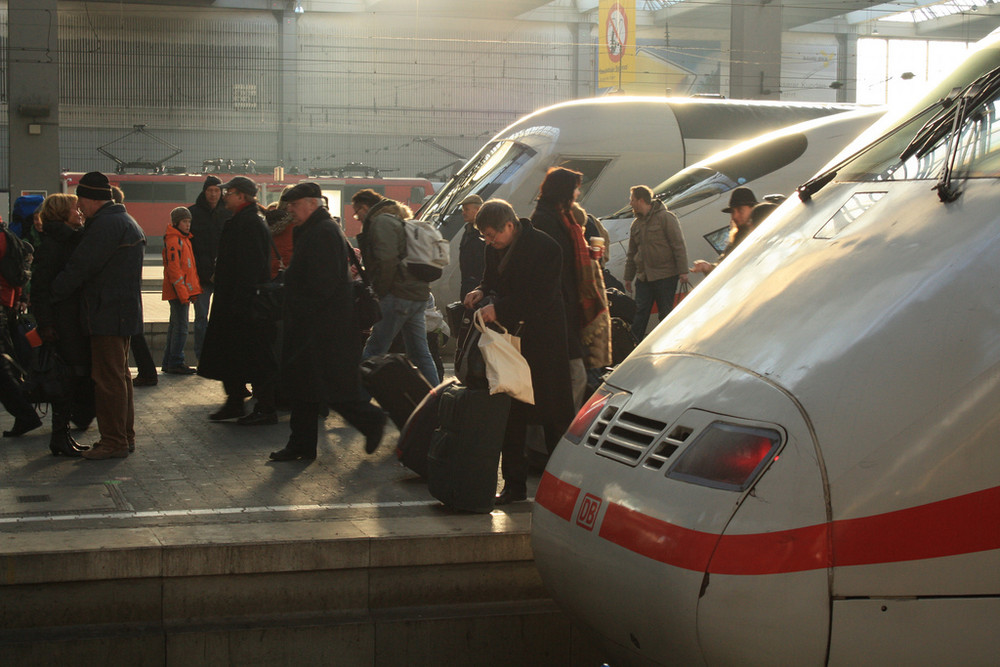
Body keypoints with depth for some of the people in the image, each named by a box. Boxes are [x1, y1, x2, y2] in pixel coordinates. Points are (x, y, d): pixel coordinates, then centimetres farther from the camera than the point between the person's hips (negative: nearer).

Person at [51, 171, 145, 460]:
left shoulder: (105, 225, -16)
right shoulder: (126, 222, 18)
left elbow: (80, 267, -17)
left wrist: (52, 294, -6)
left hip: (108, 314, -11)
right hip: (125, 311, 11)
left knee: (108, 378, -6)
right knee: (119, 375, 16)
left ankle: (114, 442, -3)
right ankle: (125, 436, 23)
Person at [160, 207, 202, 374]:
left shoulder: (184, 239, 18)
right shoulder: (173, 241, -13)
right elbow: (174, 269, -18)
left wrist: (194, 291, 19)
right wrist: (183, 294, -21)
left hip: (183, 291, 10)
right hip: (178, 291, -10)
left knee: (175, 326, 13)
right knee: (181, 327, -9)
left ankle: (169, 363, 19)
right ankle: (176, 363, -5)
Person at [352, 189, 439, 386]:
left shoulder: (380, 222, -7)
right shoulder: (397, 220, 24)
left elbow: (386, 260, -18)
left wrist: (380, 291, -11)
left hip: (398, 295, -10)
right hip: (418, 294, 10)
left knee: (373, 351, -8)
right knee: (420, 354, 10)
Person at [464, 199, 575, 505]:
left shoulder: (545, 247, -15)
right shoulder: (494, 249, 6)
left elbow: (542, 297, -20)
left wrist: (499, 309, -27)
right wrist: (482, 292, -3)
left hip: (543, 344, -6)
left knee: (555, 415, 1)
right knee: (510, 414, 8)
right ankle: (514, 485, 16)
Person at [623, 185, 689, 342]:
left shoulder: (665, 218, -6)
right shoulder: (636, 224, 15)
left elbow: (679, 245, -9)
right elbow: (631, 253, 22)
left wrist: (683, 271, -14)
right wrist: (628, 277, 20)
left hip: (665, 276, -6)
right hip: (643, 277, 6)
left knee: (665, 314, 0)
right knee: (640, 314, 2)